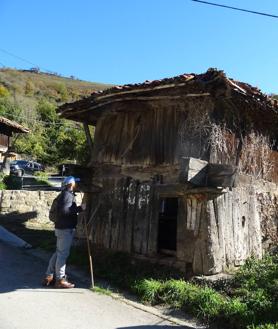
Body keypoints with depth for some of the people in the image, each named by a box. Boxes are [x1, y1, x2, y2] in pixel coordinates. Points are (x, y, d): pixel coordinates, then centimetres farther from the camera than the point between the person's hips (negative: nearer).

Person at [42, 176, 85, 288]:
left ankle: (48, 277, 21)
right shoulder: (68, 195, -15)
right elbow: (64, 210, -26)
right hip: (66, 229, -10)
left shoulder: (65, 194, 16)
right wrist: (78, 209, -23)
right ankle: (60, 280, 6)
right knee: (63, 254, -2)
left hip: (62, 228, 10)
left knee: (58, 253, 15)